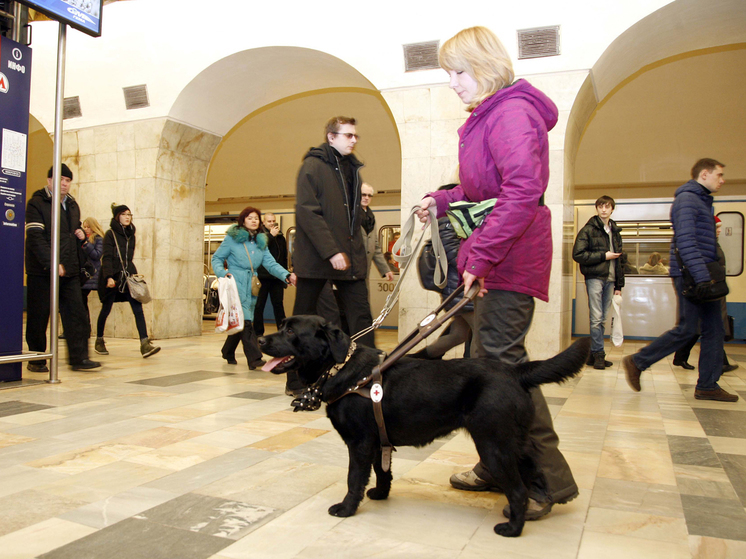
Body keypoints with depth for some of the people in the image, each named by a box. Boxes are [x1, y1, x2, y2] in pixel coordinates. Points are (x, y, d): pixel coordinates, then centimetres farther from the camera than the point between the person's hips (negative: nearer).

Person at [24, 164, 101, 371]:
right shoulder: (37, 203, -5)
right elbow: (35, 237, -15)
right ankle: (36, 360, 14)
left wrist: (81, 234, 7)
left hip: (69, 270, 6)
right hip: (42, 270, -6)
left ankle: (79, 358, 1)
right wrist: (52, 263, -23)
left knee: (76, 313, -1)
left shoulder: (72, 205, 17)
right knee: (38, 316, 3)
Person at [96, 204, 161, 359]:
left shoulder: (131, 235, 13)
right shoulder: (110, 234, -4)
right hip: (112, 278, -4)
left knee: (138, 308, -10)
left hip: (128, 276, 5)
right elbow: (106, 258, -11)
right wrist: (109, 277, -21)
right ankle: (99, 341, 28)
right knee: (106, 309, 8)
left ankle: (145, 344, -17)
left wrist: (133, 274, 15)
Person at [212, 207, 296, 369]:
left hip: (252, 286, 5)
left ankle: (228, 352, 32)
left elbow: (271, 263, 4)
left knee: (240, 323, 11)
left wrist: (287, 275, -13)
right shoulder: (232, 238, 1)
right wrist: (222, 273, -17)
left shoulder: (261, 241, 14)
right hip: (235, 283, -5)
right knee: (245, 321, -17)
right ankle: (254, 357, -22)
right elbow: (217, 258, 4)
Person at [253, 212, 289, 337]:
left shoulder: (280, 237, 15)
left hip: (277, 277, 4)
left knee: (278, 305, 6)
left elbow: (284, 257, 19)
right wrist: (271, 235, -15)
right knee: (259, 305, 1)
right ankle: (258, 332, 7)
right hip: (262, 276, -3)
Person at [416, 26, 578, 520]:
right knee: (486, 360, 13)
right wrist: (443, 200, 11)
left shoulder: (512, 112, -13)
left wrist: (480, 257, -26)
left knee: (502, 361, -9)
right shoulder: (488, 116, 20)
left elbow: (522, 192, -25)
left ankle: (550, 480, 4)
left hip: (509, 259, -11)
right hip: (494, 260, 11)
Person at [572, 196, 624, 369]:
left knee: (602, 319, 8)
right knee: (596, 318, -8)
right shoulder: (588, 230, -2)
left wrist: (619, 285, 16)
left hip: (610, 279, 6)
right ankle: (598, 354, -1)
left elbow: (619, 260, 20)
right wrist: (603, 256, -11)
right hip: (595, 277, -6)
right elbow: (578, 254, -11)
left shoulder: (615, 232, 18)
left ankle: (594, 355, 13)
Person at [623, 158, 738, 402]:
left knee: (714, 331, 7)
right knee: (686, 329, -8)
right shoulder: (687, 199, -9)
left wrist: (706, 274, 18)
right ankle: (636, 362, 3)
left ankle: (707, 386, 12)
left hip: (702, 278, 10)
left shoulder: (702, 201, 22)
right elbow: (685, 240, -21)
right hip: (690, 276, -10)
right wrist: (701, 274, -26)